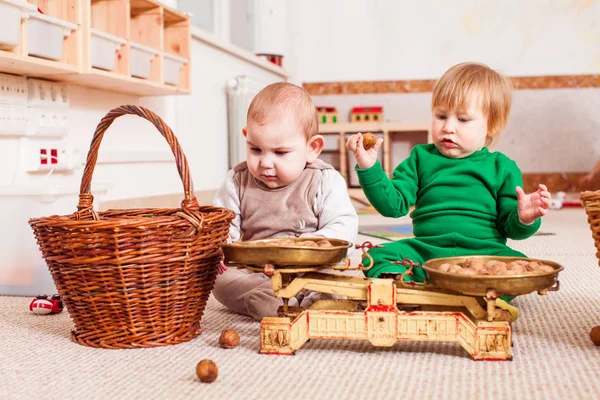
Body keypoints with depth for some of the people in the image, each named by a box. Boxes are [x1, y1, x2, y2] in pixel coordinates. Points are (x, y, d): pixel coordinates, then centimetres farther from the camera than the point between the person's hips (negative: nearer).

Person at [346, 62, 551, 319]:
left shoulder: (501, 167, 10)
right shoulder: (421, 158, 13)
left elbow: (510, 228, 9)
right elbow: (392, 204, 4)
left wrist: (523, 219, -14)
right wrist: (369, 167, -7)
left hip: (483, 253, -1)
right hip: (425, 251, 1)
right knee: (378, 257, -22)